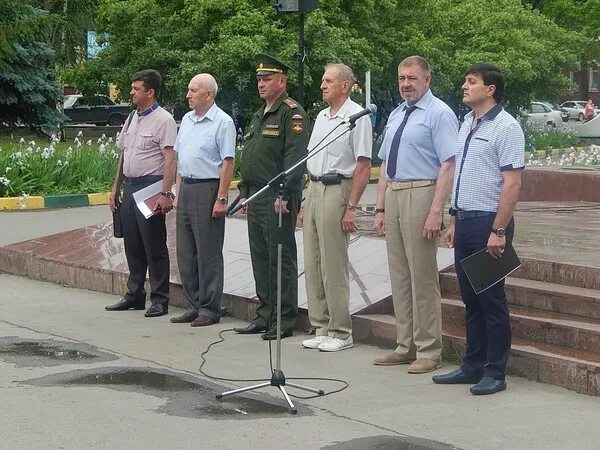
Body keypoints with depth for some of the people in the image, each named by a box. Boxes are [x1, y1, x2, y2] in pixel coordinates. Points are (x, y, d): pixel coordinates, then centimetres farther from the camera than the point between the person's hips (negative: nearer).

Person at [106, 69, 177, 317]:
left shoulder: (163, 120, -9)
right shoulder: (132, 119, 16)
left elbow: (169, 159, -16)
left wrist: (165, 193, -24)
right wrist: (115, 189, 20)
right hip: (130, 186, 8)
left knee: (154, 245, -4)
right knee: (132, 243, 13)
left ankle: (160, 299, 3)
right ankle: (135, 295, 22)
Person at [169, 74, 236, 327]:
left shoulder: (222, 123, -9)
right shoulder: (187, 120, 15)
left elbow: (227, 163, -13)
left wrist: (221, 199, -18)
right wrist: (178, 192, 16)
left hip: (207, 189, -8)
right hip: (186, 189, 8)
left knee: (208, 253, -3)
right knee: (185, 253, 10)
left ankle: (210, 309, 4)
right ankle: (193, 306, 19)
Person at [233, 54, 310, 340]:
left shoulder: (292, 114, -8)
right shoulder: (258, 116, 21)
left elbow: (295, 157, -17)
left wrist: (284, 195, -22)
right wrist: (244, 193, 19)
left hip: (278, 200, -9)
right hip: (255, 198, 9)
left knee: (281, 260, -4)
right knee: (260, 259, 12)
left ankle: (284, 321, 1)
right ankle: (265, 317, 19)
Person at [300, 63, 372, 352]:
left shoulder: (357, 117, -9)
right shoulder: (321, 117, 16)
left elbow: (364, 166, -14)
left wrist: (351, 207, -18)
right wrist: (307, 202, 17)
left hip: (336, 190, -8)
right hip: (314, 190, 8)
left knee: (334, 267, -5)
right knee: (312, 265, 9)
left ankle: (340, 333, 3)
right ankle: (321, 328, 17)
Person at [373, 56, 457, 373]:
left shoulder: (439, 114, -7)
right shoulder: (396, 115, 17)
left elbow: (448, 166, -14)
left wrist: (436, 212, -21)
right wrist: (380, 208, 13)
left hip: (421, 196, -8)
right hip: (393, 196, 8)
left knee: (423, 277, -4)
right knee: (399, 276, 12)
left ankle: (428, 352, 5)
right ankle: (405, 347, 22)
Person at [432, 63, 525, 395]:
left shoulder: (505, 127, -12)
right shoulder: (467, 123, 14)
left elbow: (512, 184, -16)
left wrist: (498, 231, -20)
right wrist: (454, 220, 17)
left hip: (488, 222, -8)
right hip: (465, 220, 8)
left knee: (491, 299, -1)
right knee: (470, 298, 13)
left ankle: (495, 373, 7)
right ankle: (472, 366, 21)